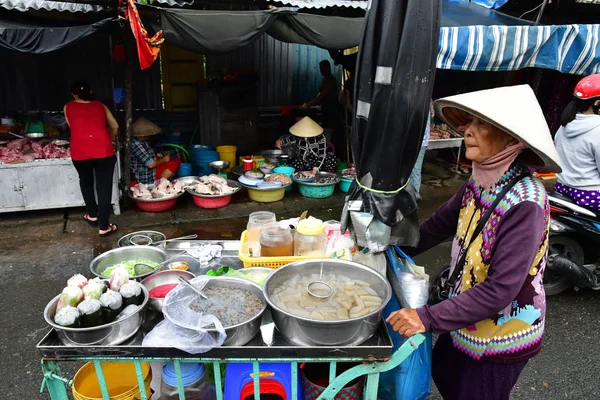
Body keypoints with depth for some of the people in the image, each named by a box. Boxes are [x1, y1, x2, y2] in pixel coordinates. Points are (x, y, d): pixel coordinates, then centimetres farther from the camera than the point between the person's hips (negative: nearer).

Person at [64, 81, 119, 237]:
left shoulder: (68, 107, 15)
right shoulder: (100, 105, 17)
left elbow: (73, 128, 25)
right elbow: (115, 127, 22)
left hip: (79, 152, 1)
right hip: (103, 150, -1)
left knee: (86, 182, 26)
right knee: (104, 188, 5)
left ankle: (92, 215, 37)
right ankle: (104, 227, 6)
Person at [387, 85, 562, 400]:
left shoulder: (524, 204, -30)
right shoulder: (479, 183, -8)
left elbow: (501, 289, -32)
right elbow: (440, 224, 6)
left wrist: (429, 318, -32)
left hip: (502, 337, -7)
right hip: (467, 321, 7)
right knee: (444, 374, 27)